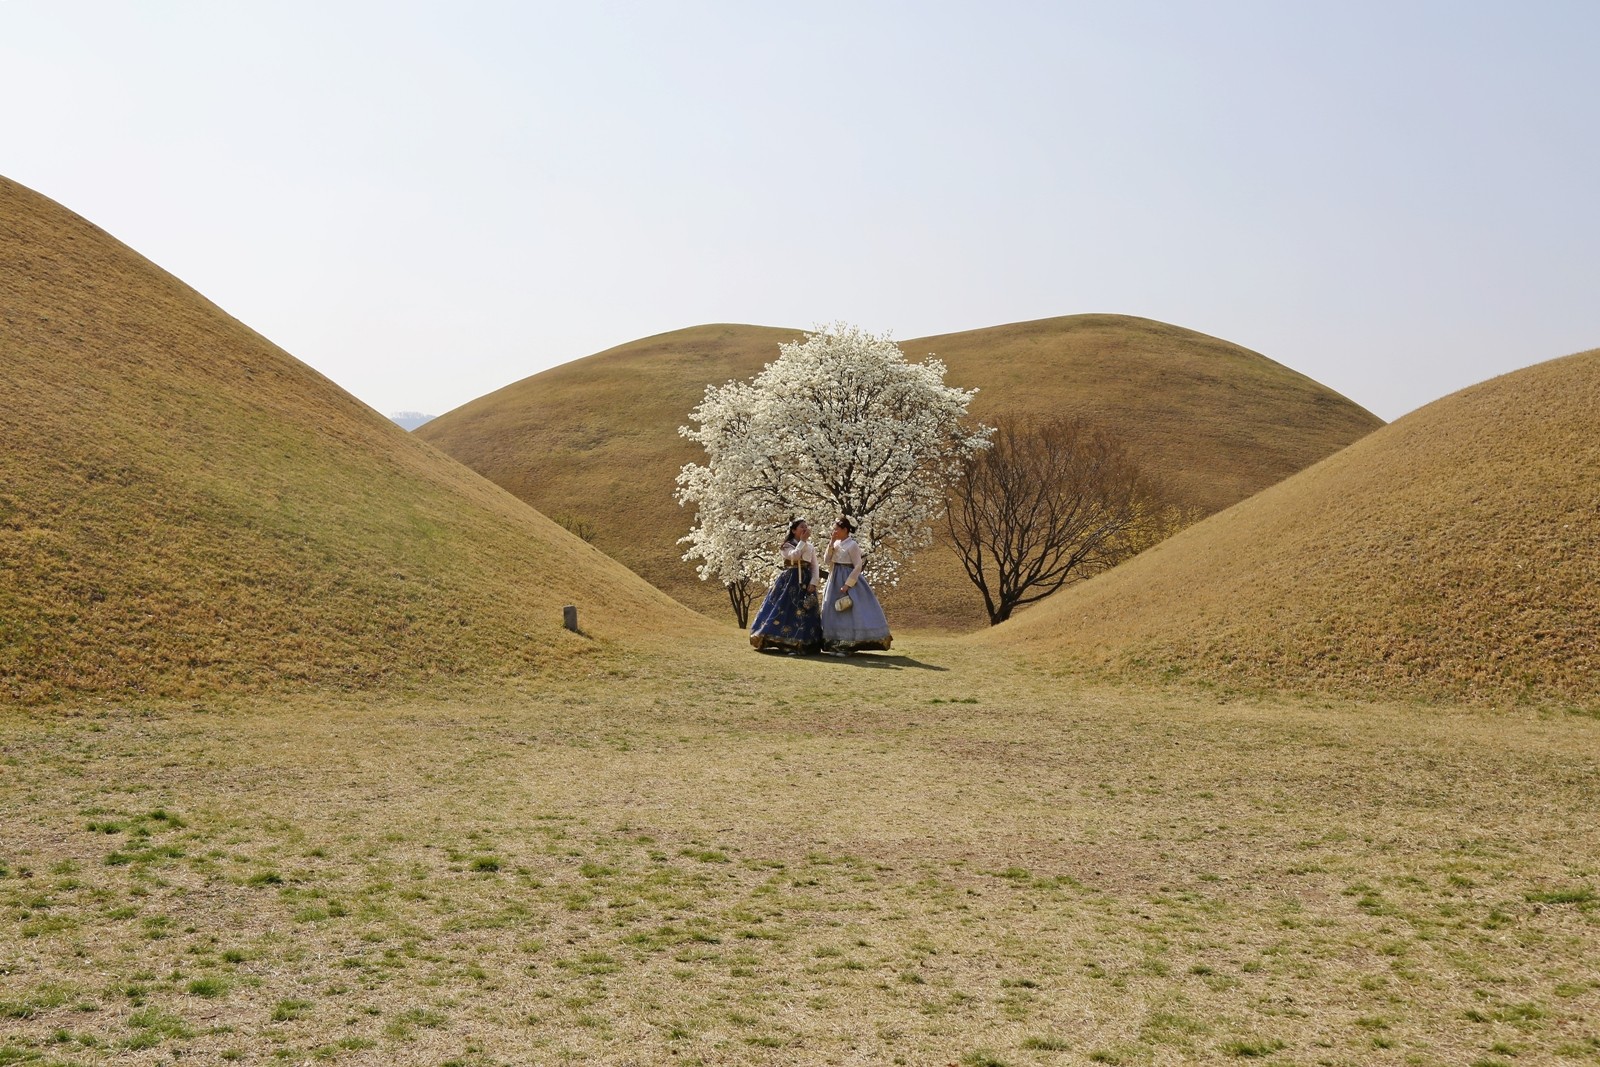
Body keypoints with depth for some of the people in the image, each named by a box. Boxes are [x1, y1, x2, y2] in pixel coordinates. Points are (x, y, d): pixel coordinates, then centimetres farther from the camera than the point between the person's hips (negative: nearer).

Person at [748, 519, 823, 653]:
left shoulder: (810, 547, 12)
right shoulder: (787, 545, 1)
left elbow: (815, 567, 7)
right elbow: (794, 555, -20)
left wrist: (813, 583, -7)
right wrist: (802, 541, -13)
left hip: (805, 583, 3)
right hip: (788, 582, -3)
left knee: (804, 612, -1)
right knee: (785, 610, -6)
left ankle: (800, 644, 2)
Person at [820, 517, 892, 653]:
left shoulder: (852, 545, -12)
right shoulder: (836, 544, 9)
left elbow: (858, 566, -15)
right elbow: (828, 560, 6)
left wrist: (847, 585, -20)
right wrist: (831, 544, -4)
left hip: (848, 580, -8)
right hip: (835, 581, 8)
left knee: (848, 612, -7)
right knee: (834, 612, 8)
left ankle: (848, 647, -5)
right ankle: (838, 645, 13)